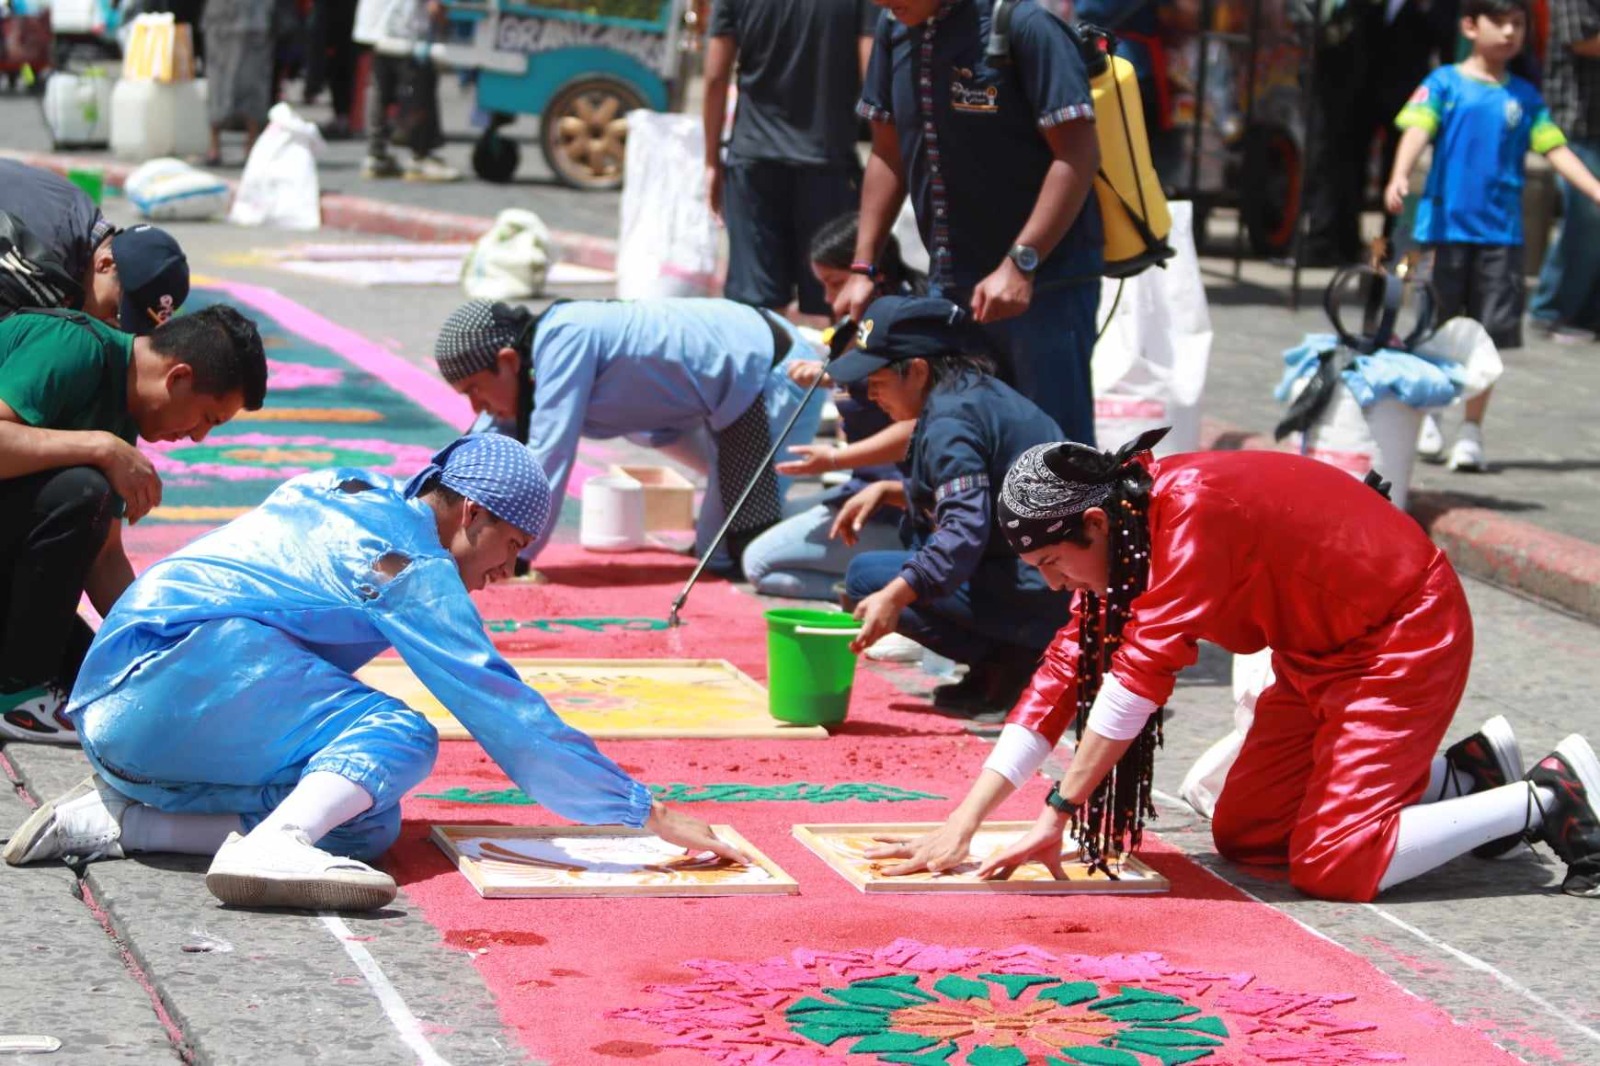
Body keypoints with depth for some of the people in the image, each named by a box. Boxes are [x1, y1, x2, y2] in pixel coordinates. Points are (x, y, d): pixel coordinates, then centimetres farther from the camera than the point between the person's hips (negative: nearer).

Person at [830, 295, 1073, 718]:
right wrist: (887, 491, 15)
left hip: (1036, 598, -10)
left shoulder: (950, 421, -15)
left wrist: (894, 596, -36)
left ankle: (1007, 665, -8)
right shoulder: (984, 393, 15)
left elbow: (966, 529, -27)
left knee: (866, 576, -9)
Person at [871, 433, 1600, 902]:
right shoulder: (1122, 530, -3)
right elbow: (1067, 672, -2)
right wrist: (963, 823, -7)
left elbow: (1143, 671, -33)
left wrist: (1059, 813, -28)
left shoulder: (1192, 512, -31)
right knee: (1240, 834, 7)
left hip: (1404, 636, -10)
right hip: (1321, 653, 10)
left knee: (1335, 865, -18)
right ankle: (1465, 776, 16)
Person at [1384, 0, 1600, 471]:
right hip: (1445, 225, -2)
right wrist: (1400, 175, -30)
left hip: (1501, 232, 2)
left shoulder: (1524, 96, 9)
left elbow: (1556, 148, 7)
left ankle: (1472, 432, 10)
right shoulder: (1445, 83, 1)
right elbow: (1418, 130, -12)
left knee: (1490, 336, 0)